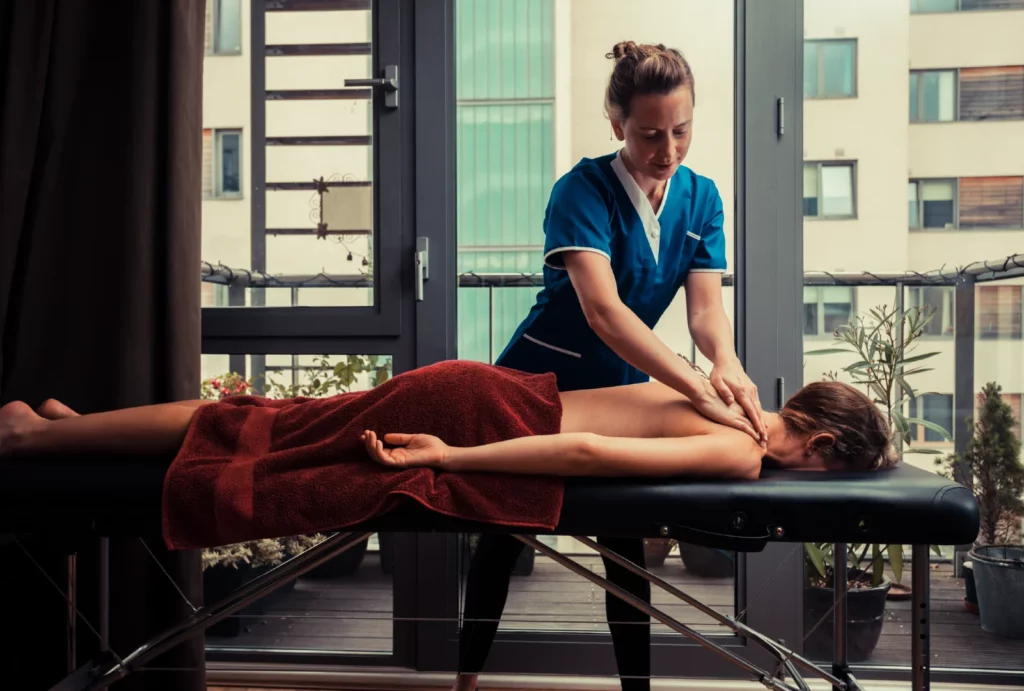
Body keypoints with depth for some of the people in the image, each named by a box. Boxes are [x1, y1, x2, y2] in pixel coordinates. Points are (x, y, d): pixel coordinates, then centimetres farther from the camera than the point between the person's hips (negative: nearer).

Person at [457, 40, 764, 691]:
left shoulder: (701, 197, -7)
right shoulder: (583, 191, -26)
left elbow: (706, 304, -16)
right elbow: (602, 309, -39)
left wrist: (726, 364, -39)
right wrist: (701, 391, -49)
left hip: (621, 388, 4)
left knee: (626, 543, 9)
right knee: (506, 532, 11)